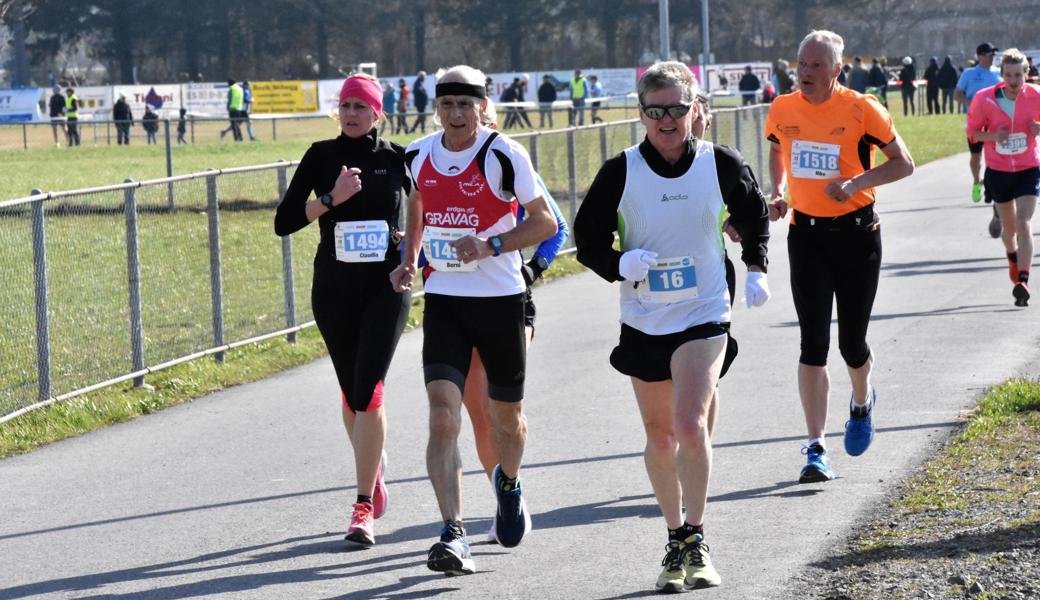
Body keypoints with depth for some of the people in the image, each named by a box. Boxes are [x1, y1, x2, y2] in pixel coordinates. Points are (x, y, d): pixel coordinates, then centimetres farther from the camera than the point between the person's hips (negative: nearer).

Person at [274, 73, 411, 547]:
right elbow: (284, 223, -6)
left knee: (368, 389, -13)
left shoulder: (396, 158, 1)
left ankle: (364, 506, -11)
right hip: (334, 289, 2)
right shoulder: (322, 157, 1)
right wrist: (332, 198, -18)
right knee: (351, 392, 11)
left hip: (386, 286, -2)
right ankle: (375, 464, 40)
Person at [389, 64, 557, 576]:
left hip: (500, 300, -2)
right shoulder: (418, 156, 2)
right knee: (443, 417, -15)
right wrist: (409, 258, 10)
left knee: (507, 416, 14)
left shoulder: (504, 155, -11)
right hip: (442, 300, 2)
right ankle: (453, 534, -20)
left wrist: (492, 246, -21)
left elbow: (544, 222, -7)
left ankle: (509, 485, 48)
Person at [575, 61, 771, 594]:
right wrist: (620, 264, -17)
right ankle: (676, 542, 28)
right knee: (660, 437, 11)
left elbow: (753, 216, 16)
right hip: (643, 321, 2)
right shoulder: (621, 172, -7)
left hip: (704, 316, -2)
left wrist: (756, 270, 10)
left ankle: (695, 543, -7)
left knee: (691, 424, -19)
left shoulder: (720, 165, -5)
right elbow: (586, 236, 1)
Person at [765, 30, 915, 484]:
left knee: (852, 343, 5)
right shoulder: (783, 110, -1)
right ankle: (816, 449, -7)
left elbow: (903, 163, -5)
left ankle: (862, 403, 41)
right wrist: (778, 192, 2)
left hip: (856, 233, -2)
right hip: (806, 236, 2)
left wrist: (856, 182, -20)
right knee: (813, 343, -7)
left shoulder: (862, 110, -11)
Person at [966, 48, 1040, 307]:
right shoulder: (985, 98, -11)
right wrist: (993, 136, -19)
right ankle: (1013, 256, 50)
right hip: (998, 170, 2)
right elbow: (973, 131, 0)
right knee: (1008, 226, 17)